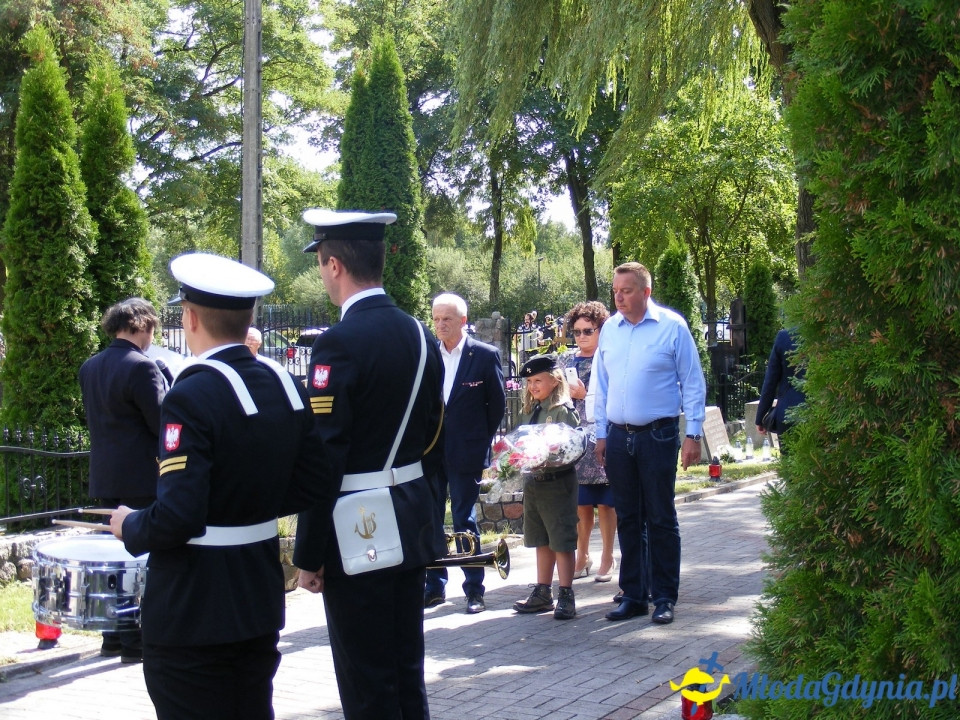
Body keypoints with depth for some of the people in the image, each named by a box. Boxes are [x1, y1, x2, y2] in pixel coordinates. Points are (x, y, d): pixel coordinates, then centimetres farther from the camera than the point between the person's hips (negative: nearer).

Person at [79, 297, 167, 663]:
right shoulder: (142, 367, -17)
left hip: (105, 477, 8)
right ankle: (136, 642, 4)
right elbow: (164, 424, -15)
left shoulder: (89, 367, 8)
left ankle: (113, 638, 23)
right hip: (141, 479, -8)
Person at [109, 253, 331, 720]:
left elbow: (177, 517, -24)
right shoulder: (285, 385, 3)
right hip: (261, 603, 7)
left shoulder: (191, 397, -19)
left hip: (191, 612, -7)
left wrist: (130, 527, -5)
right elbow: (315, 486, 7)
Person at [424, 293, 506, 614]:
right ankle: (434, 586, 18)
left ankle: (474, 590, 12)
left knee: (465, 521, 2)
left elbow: (497, 403, 3)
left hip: (466, 452, -3)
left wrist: (482, 440, 2)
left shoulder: (485, 355, -4)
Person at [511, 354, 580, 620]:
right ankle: (542, 593, 23)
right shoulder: (528, 411, 12)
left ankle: (566, 595, 4)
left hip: (557, 481, -8)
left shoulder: (564, 410, -10)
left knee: (562, 540, -1)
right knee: (541, 540, 15)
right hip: (532, 480, 8)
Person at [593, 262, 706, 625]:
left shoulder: (672, 326, -5)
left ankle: (664, 598, 11)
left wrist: (693, 434, -7)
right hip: (618, 436, 4)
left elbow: (693, 382, -3)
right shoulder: (609, 329, 7)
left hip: (658, 435, -4)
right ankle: (633, 595, 19)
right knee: (628, 520, 10)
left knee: (661, 519, 2)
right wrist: (600, 434, 11)